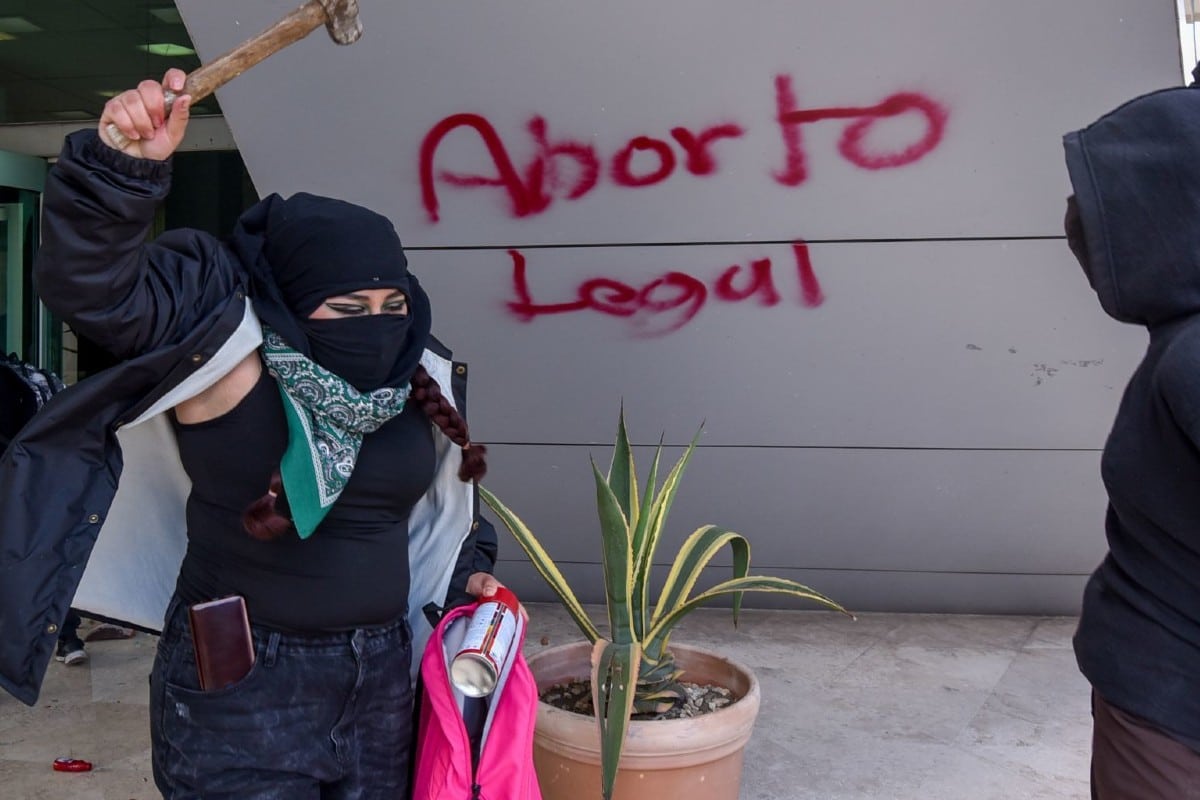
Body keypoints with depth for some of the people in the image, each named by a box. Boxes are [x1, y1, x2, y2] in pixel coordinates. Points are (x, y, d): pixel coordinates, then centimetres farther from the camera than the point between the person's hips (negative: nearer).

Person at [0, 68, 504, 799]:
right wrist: (125, 165, -44)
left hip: (381, 679, 6)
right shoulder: (227, 353, -16)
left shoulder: (423, 382, 1)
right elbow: (94, 286, -30)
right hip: (240, 688, -5)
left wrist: (467, 574, 9)